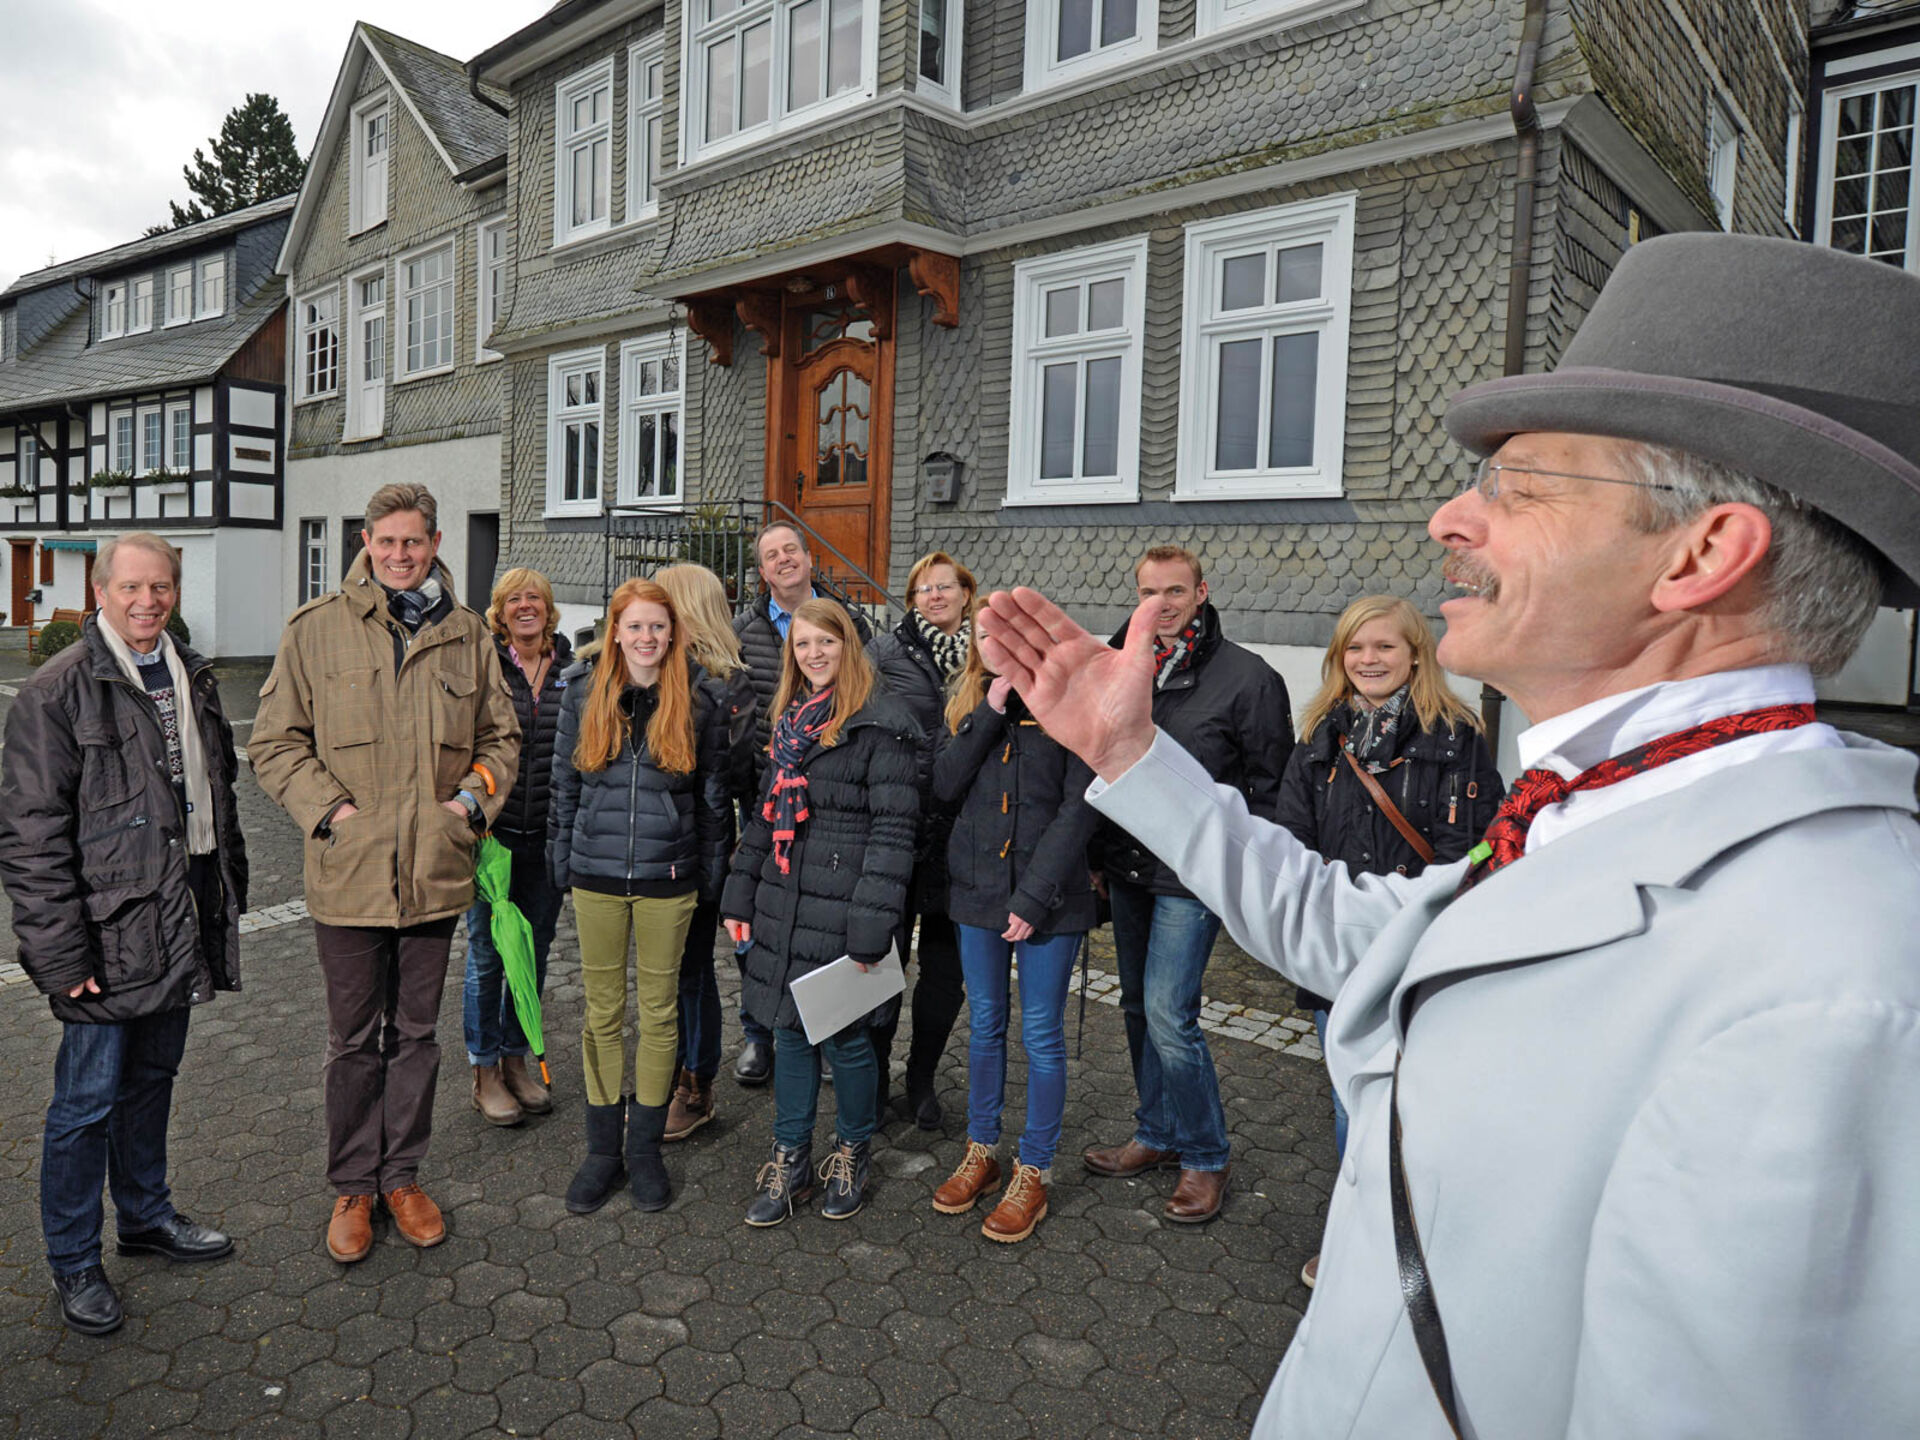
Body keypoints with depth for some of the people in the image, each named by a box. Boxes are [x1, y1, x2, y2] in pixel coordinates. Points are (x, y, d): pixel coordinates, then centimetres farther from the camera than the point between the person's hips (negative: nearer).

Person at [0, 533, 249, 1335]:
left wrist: (228, 896, 14)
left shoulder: (192, 680, 10)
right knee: (88, 1099, 4)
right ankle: (72, 1262, 21)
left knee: (153, 1076, 20)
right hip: (110, 933, -6)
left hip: (182, 925, 6)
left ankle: (146, 1215, 37)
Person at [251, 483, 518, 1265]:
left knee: (416, 1033, 15)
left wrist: (474, 796, -3)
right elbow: (275, 743, 1)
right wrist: (328, 809, -12)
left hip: (436, 871, 2)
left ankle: (403, 1175, 31)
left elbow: (500, 736, 13)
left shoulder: (468, 634, 5)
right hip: (348, 873, -2)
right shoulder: (316, 629, -2)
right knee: (353, 1039, 11)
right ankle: (353, 1186, 28)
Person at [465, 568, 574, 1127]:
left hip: (549, 839, 3)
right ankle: (485, 1071, 21)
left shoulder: (572, 670, 4)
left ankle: (516, 1058, 29)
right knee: (486, 954, 5)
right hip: (491, 833, -3)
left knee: (534, 952, 12)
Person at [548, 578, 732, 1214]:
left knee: (659, 1011, 8)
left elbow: (714, 799, 5)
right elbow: (564, 787, 10)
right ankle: (603, 1150, 22)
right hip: (597, 877, 1)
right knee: (603, 1012, 9)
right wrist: (562, 866, 8)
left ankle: (645, 1146, 22)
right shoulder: (583, 697, 4)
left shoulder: (697, 707, 0)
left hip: (668, 881, -1)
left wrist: (710, 877, 3)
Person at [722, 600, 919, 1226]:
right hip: (783, 905, 7)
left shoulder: (880, 725, -11)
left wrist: (872, 924, -19)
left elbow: (894, 828, -15)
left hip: (840, 909, -7)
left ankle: (851, 1154, 30)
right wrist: (740, 893, 14)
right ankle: (790, 1162, 28)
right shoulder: (791, 721, 14)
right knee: (789, 1029, 13)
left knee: (845, 1033, 7)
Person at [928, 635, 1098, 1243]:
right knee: (985, 1024, 17)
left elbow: (1078, 810, -12)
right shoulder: (970, 706, 6)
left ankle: (1033, 1173, 21)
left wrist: (1035, 897, -16)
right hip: (978, 890, 4)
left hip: (1049, 897, -4)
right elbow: (945, 786, -5)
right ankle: (981, 1153, 33)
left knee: (1041, 1034, 6)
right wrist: (988, 714, -15)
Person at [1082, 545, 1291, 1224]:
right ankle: (1157, 1135, 32)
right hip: (1128, 868, 6)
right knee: (1138, 1007, 14)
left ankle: (1207, 1158, 12)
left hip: (1193, 874, -6)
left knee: (1168, 1014, -8)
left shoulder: (1247, 677, -8)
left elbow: (1270, 788, -4)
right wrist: (1101, 856, 13)